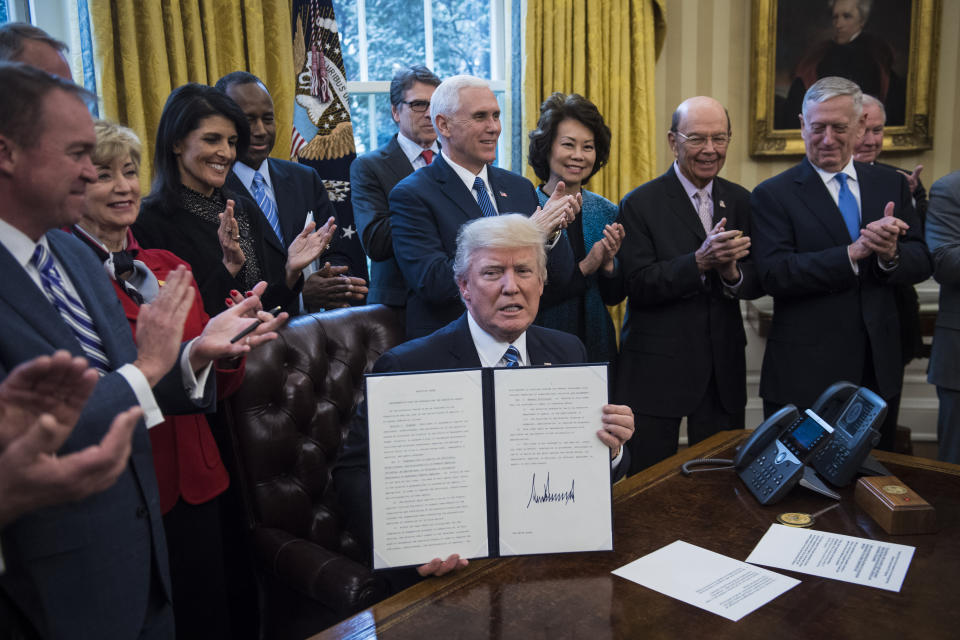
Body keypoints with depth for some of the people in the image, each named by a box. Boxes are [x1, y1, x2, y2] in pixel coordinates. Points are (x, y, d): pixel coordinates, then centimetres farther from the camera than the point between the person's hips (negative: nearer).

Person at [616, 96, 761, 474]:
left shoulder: (741, 201, 8)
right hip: (656, 368, -4)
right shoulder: (639, 204, -7)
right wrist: (700, 261, -26)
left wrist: (732, 272, -16)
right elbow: (638, 286, -15)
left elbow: (758, 283, 6)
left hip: (723, 370, 4)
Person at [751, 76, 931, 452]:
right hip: (803, 377, -4)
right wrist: (853, 252, -25)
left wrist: (891, 254, -18)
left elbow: (922, 262, 4)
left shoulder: (891, 186, 9)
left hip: (879, 371, 4)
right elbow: (773, 274, -17)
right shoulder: (773, 195, -5)